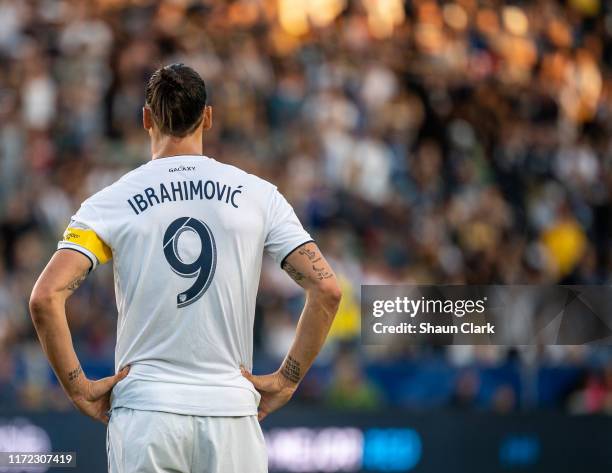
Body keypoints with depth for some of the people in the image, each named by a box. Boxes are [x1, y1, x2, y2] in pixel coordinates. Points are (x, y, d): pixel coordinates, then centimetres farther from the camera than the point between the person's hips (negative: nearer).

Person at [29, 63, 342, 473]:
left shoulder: (111, 202, 1)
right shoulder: (258, 194, 4)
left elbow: (45, 298, -10)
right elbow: (327, 289, -2)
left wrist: (79, 388, -1)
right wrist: (286, 380, 4)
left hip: (144, 414, 0)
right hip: (231, 412, 0)